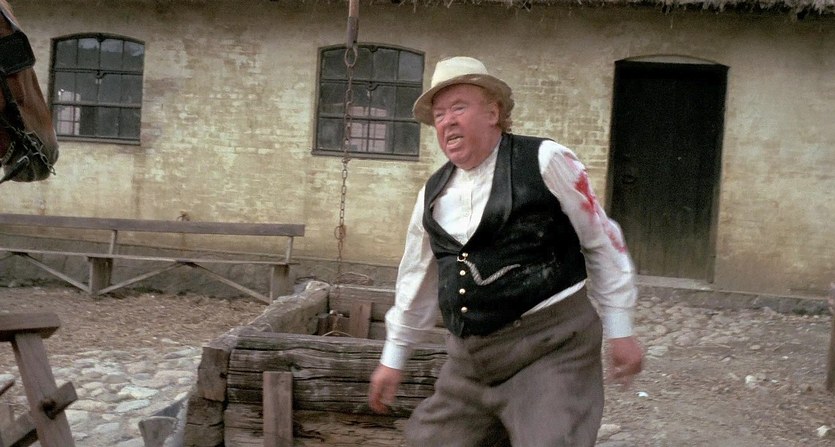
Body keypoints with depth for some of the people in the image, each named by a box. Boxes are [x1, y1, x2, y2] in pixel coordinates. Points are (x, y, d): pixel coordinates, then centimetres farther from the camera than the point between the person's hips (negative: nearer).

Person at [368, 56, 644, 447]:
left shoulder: (544, 161, -7)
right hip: (469, 359, 6)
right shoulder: (433, 193, 9)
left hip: (551, 345, -5)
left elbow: (602, 241, -2)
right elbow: (417, 279, 19)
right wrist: (393, 357, 22)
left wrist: (619, 330, -2)